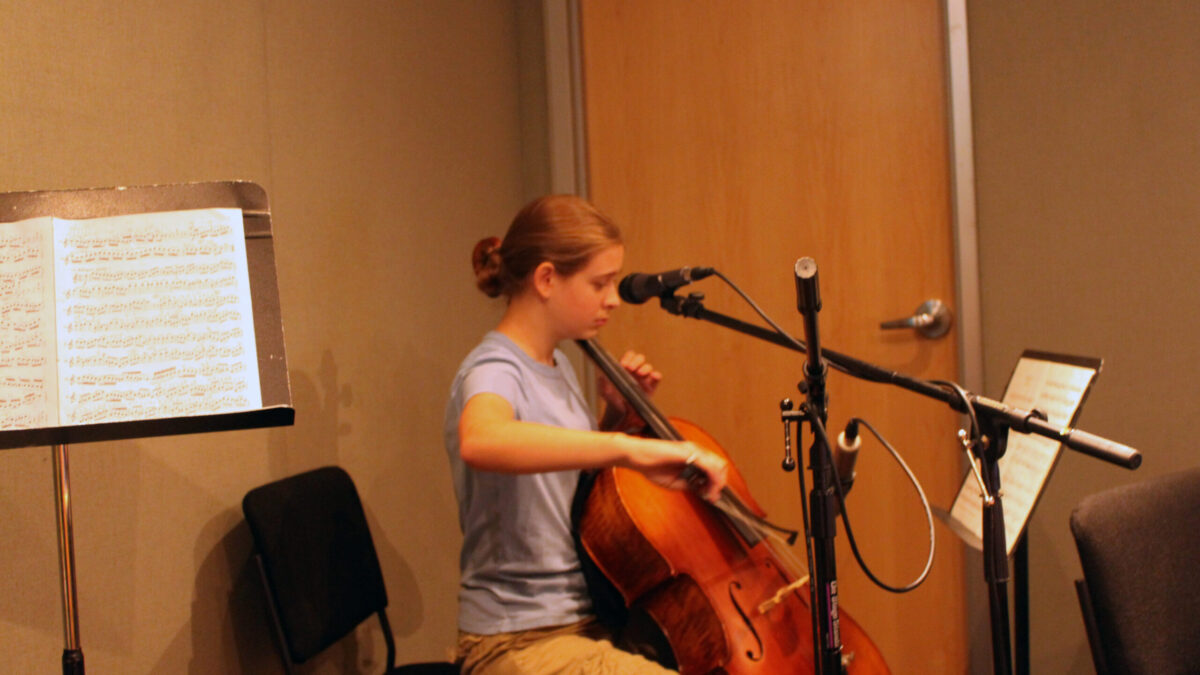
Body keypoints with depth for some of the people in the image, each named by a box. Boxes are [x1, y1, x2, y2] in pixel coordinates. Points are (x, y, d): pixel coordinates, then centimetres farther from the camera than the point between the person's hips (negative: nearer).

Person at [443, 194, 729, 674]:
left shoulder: (558, 366, 11)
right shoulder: (493, 371, -17)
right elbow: (480, 441, -43)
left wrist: (618, 416, 7)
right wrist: (627, 446, -49)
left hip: (588, 621, 9)